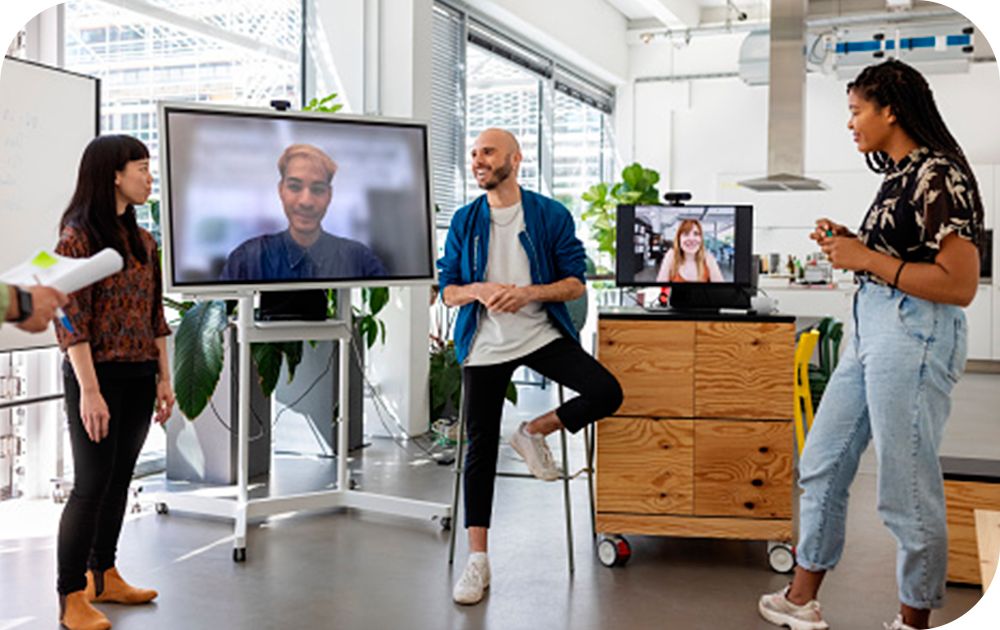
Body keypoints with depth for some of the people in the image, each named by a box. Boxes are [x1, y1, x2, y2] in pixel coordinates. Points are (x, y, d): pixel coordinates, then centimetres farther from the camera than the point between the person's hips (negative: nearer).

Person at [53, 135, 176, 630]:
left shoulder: (142, 240, 11)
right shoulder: (77, 238, -10)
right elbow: (71, 322, -14)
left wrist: (164, 378, 11)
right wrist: (89, 390, -18)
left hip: (139, 379, 7)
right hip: (97, 375, -7)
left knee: (120, 478, 13)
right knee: (92, 483, -3)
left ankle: (103, 576, 27)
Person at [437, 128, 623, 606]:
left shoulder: (551, 215, -2)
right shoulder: (465, 221, 3)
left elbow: (576, 283, -3)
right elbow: (448, 290, 4)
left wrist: (528, 292, -20)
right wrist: (480, 289, -17)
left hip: (542, 334, 0)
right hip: (484, 344, 1)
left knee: (606, 393, -20)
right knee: (480, 447, 1)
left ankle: (534, 433, 8)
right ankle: (477, 562, 11)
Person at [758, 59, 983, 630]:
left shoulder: (937, 175, -14)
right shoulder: (901, 174, 15)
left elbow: (960, 284, -20)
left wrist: (866, 258, -17)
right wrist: (850, 245, 8)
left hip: (914, 336, -10)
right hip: (872, 328, 10)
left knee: (907, 489, 1)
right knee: (822, 465, 14)